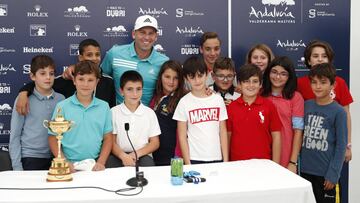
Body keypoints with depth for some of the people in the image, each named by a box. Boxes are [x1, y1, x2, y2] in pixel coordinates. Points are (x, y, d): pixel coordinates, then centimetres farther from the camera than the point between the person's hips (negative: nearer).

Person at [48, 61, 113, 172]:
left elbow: (108, 138, 10)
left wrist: (101, 162, -2)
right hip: (70, 165, -1)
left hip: (94, 165, 1)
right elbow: (53, 138, 4)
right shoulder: (62, 106, 2)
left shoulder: (104, 107, 7)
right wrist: (64, 163, -6)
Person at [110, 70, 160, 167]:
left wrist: (137, 154, -10)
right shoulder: (114, 112, 6)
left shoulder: (149, 113, 7)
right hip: (120, 155, -1)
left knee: (147, 162, -32)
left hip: (143, 155, 1)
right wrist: (123, 156, -19)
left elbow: (155, 143, 8)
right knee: (111, 163, -33)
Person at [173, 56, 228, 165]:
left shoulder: (218, 100, 3)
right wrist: (188, 164, -7)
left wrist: (226, 160, 2)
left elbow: (223, 133, 6)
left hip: (216, 158, 2)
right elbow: (182, 136, -3)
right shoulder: (184, 102, -4)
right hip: (194, 159, -2)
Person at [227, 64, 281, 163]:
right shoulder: (231, 107, 0)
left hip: (263, 162, 0)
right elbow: (228, 136, 5)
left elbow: (276, 136, 1)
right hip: (237, 163, 1)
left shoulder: (269, 106, -2)